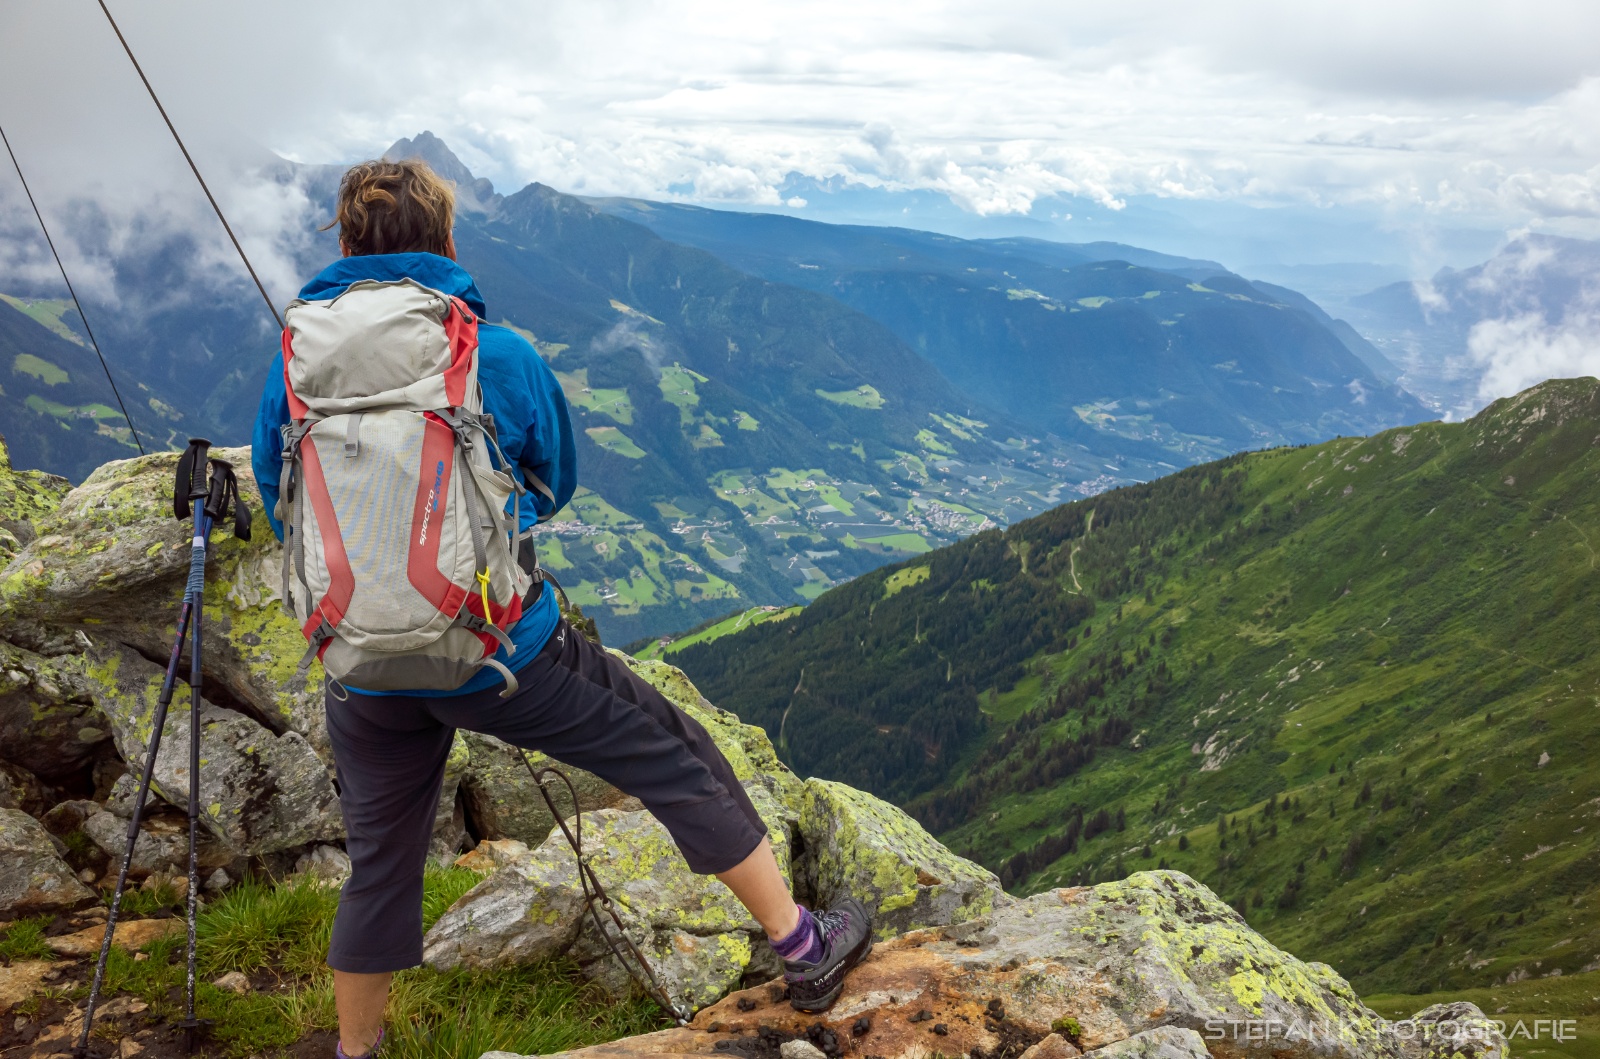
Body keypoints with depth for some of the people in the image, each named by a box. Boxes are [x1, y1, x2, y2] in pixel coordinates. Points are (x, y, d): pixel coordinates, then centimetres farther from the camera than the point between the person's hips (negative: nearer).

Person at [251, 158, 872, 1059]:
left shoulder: (296, 365, -2)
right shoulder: (505, 357, -7)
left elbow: (280, 505, 12)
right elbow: (555, 485, 9)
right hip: (498, 648, -3)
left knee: (381, 866, 22)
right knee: (676, 758, 11)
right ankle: (803, 948, 20)